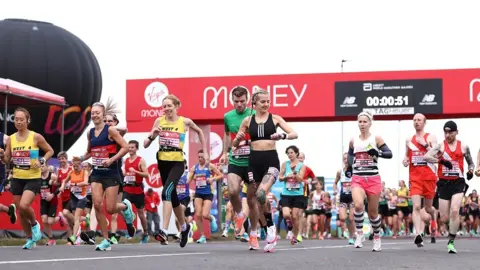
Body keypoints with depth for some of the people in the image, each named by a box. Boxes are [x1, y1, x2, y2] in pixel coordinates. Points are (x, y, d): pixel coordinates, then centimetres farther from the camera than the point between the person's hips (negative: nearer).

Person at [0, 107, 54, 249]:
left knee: (24, 206, -24)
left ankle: (35, 224, 7)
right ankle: (30, 238, 27)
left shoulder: (36, 137, -7)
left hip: (33, 178, -5)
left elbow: (50, 151, 3)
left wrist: (42, 161, -13)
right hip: (17, 179, 5)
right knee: (20, 211, 8)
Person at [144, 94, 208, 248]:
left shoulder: (185, 121, -3)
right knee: (173, 196, 16)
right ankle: (184, 227, 39)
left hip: (177, 162, -4)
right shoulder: (159, 121, 3)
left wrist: (205, 152, 16)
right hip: (162, 162, 4)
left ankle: (164, 231, -30)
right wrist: (152, 136, -15)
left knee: (167, 192, -26)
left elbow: (199, 132, 18)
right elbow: (145, 145, 5)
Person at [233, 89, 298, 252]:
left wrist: (282, 136, -23)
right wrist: (238, 139, -10)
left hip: (271, 160, -3)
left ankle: (270, 228, -12)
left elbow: (294, 134, -2)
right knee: (252, 199, 8)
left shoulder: (274, 118, 4)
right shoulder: (248, 121, 8)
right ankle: (253, 234, 27)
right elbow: (234, 144, 13)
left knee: (261, 194, -27)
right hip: (254, 160, 3)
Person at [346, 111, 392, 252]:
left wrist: (377, 153, -25)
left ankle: (377, 238, 29)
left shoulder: (376, 139, -1)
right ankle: (360, 234, -9)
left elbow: (389, 154, -7)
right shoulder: (353, 141, 7)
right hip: (357, 178, 1)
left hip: (373, 179, -1)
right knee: (358, 205, -26)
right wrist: (349, 167, 13)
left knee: (373, 212, 7)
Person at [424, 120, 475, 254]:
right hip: (444, 183, 0)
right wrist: (441, 160, -27)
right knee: (444, 218, 1)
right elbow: (426, 156, -16)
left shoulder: (464, 146, 6)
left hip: (458, 183, 0)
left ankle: (451, 242, -13)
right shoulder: (440, 146, 0)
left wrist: (470, 171, -1)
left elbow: (471, 163, 20)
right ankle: (453, 228, 37)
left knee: (454, 210, -21)